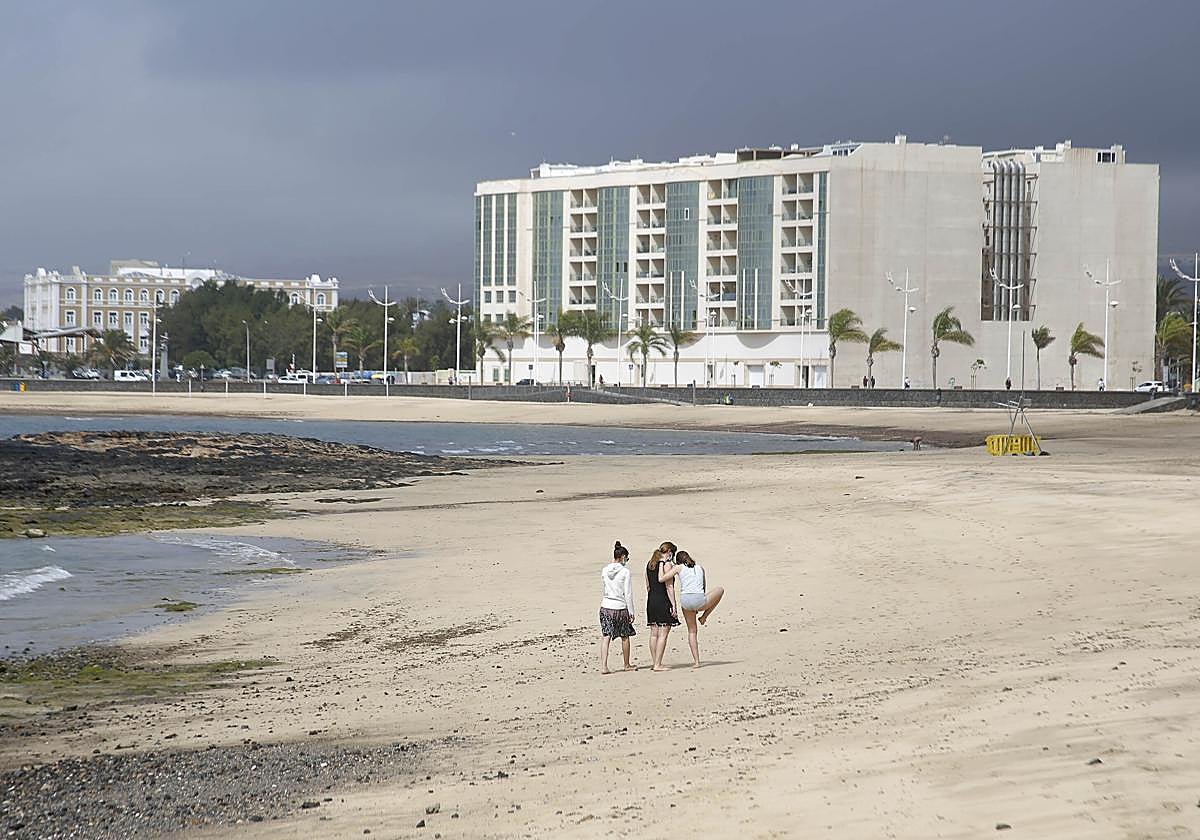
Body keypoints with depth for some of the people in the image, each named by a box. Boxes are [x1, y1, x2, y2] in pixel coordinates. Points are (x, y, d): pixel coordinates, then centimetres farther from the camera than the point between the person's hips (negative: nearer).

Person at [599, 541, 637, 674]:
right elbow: (628, 594, -9)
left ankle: (603, 666, -13)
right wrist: (631, 612, -3)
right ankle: (627, 665, 28)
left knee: (605, 637, -1)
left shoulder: (604, 571, 2)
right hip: (621, 608, -3)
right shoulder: (625, 572, -10)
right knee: (625, 637, 14)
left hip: (606, 606, 3)